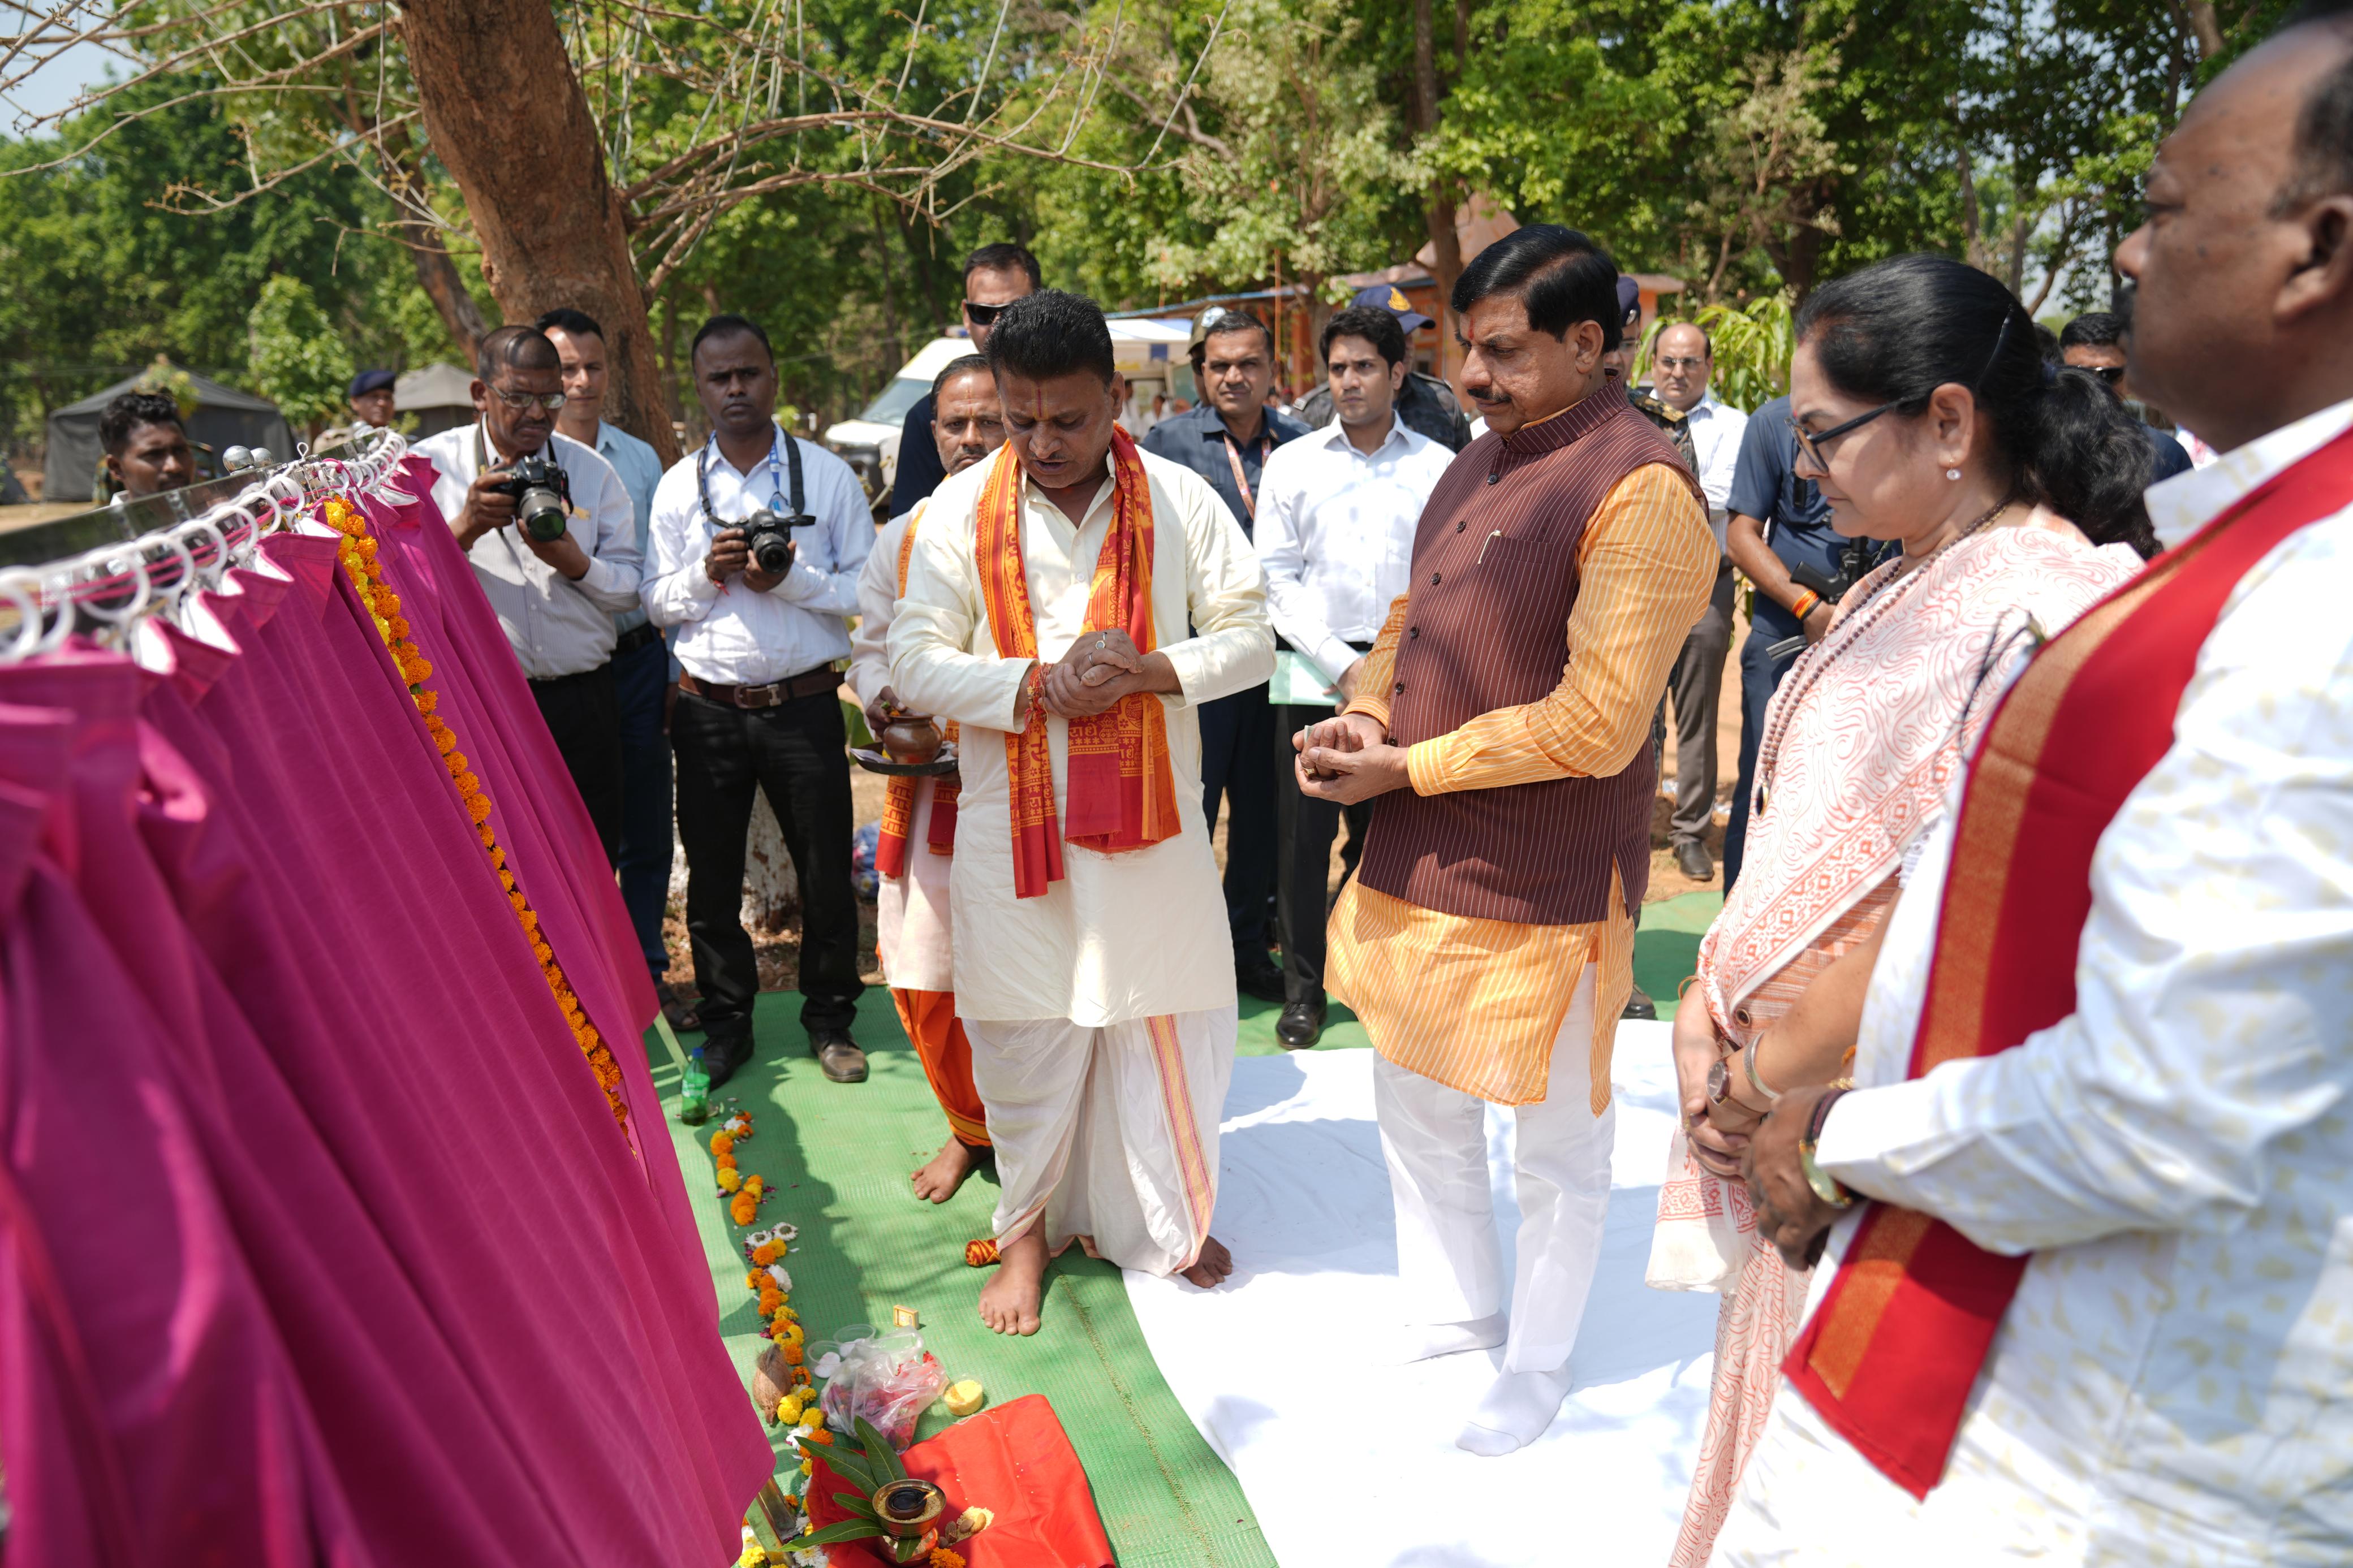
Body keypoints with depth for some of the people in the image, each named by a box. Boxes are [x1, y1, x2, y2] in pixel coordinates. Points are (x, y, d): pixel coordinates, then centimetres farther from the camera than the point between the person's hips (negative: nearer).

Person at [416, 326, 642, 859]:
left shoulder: (592, 471, 11)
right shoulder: (429, 466, 4)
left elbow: (630, 586, 8)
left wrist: (575, 564, -11)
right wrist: (466, 528, -19)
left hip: (581, 702, 2)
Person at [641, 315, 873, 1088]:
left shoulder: (828, 474, 1)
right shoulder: (677, 486, 7)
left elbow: (869, 589, -2)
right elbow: (656, 603, 8)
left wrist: (792, 579, -16)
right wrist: (708, 573, -11)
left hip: (804, 703, -2)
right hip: (708, 707, 2)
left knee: (825, 870, 6)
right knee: (712, 872, 10)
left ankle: (830, 1018, 24)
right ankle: (726, 1022, 27)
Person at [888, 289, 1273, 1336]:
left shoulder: (1180, 500, -1)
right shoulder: (961, 511, -2)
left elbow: (1250, 638, 0)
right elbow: (916, 662, -4)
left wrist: (1150, 669, -18)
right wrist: (1039, 684, -19)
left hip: (1151, 813, 1)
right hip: (1014, 818, 0)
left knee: (1163, 1015, 10)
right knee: (1027, 1032, 9)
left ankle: (1163, 1217, 34)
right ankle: (1029, 1225, 32)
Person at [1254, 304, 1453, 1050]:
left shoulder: (1440, 468, 7)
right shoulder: (1292, 463, 7)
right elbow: (1277, 580, 2)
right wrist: (1342, 664, -7)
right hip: (1314, 673, 0)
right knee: (1304, 833, 0)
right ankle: (1302, 989, 12)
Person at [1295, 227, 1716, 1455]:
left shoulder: (1639, 491, -19)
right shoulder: (1483, 457, 7)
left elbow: (1596, 725, -24)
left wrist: (1406, 769, -18)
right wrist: (1365, 716, -3)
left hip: (1543, 887, -8)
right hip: (1417, 857, 9)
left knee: (1556, 1145, 13)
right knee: (1415, 1097, 22)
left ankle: (1539, 1363, 36)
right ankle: (1455, 1307, 45)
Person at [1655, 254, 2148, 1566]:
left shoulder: (2040, 608, -19)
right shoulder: (1908, 588, 10)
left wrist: (1763, 1074, -15)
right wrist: (1715, 999, 1)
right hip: (1814, 1134, 8)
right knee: (1798, 1437, 22)